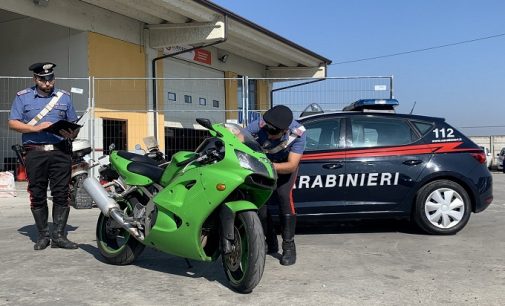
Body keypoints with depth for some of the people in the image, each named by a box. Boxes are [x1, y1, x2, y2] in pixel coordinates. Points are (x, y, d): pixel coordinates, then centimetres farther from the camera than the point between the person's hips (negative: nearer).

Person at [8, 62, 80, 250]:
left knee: (61, 194, -3)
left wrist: (72, 134, -7)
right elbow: (13, 123, 2)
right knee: (37, 196, 4)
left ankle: (58, 235, 3)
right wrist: (36, 128, -13)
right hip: (35, 153, 0)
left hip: (60, 152, 1)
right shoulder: (23, 97, 10)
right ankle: (43, 235, 15)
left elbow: (74, 124, 16)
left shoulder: (64, 97, 15)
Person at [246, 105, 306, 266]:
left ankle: (289, 247, -10)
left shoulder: (298, 132, -34)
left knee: (284, 196, -22)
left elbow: (291, 165, -36)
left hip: (286, 164, -2)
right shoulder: (257, 126, -35)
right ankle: (271, 242, 13)